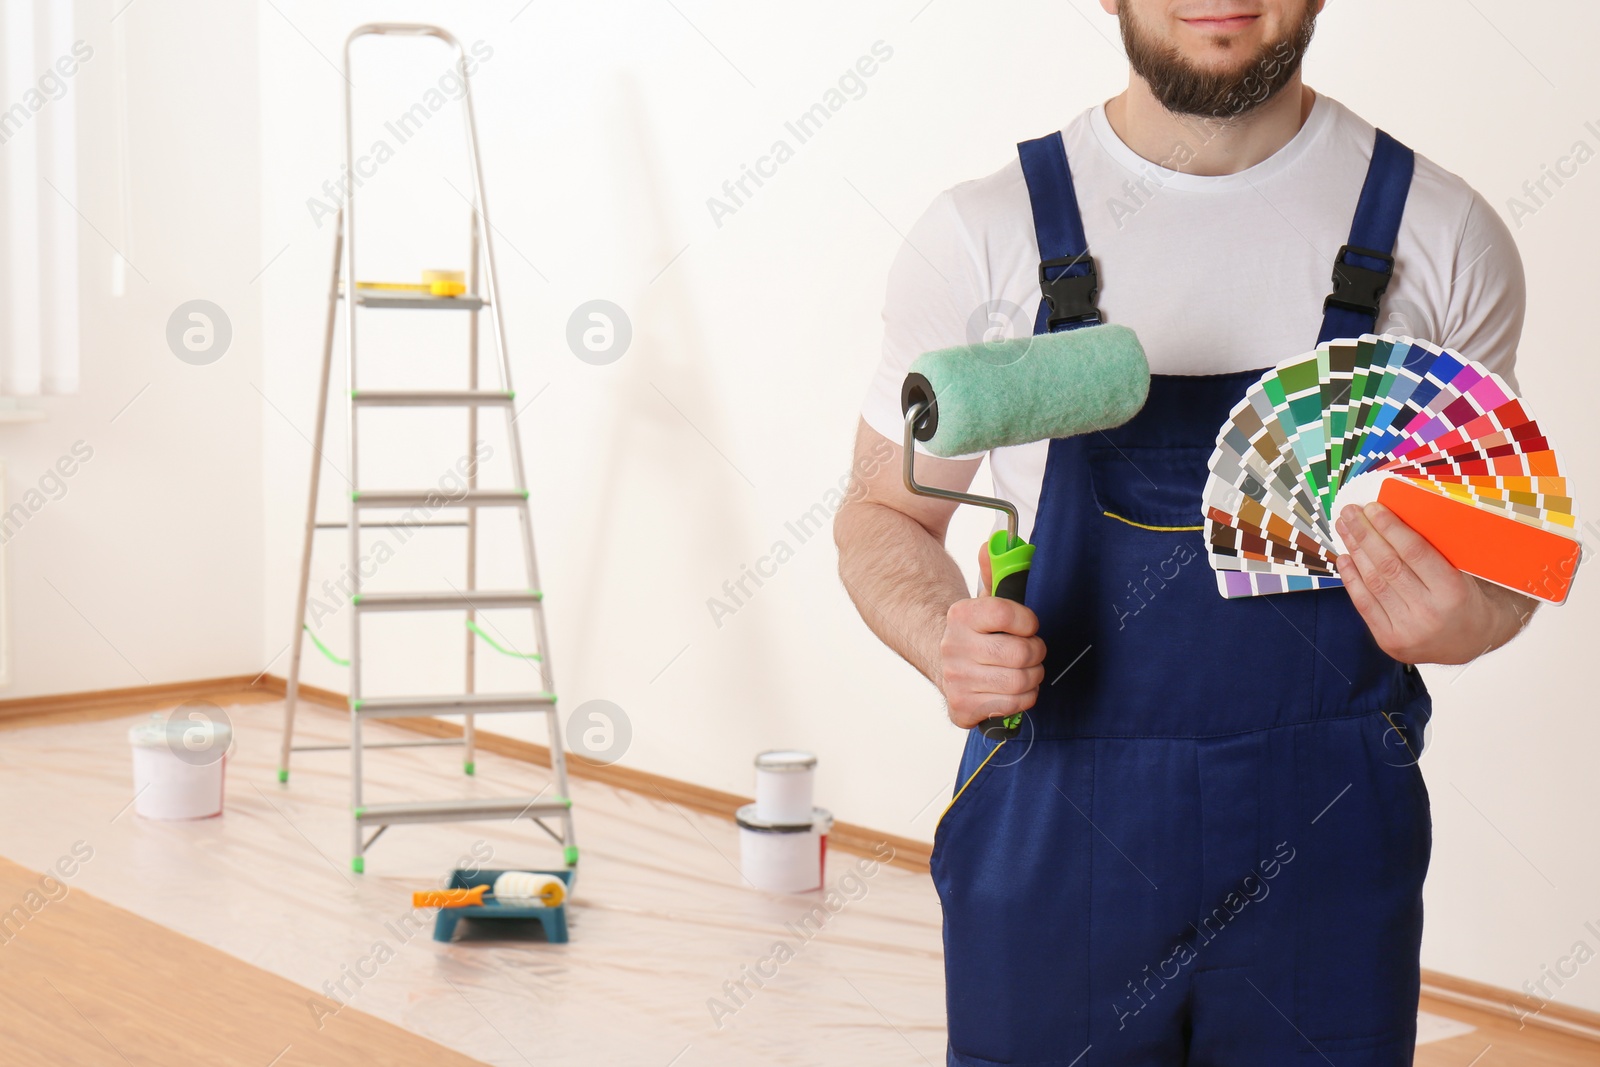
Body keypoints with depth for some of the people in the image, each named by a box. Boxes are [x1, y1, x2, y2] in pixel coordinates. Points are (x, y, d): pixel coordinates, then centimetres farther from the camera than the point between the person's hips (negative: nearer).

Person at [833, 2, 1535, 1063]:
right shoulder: (981, 235, -5)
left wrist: (1469, 620, -16)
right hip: (1053, 849, -1)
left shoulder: (1443, 233, -1)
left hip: (1328, 855, 1)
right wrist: (944, 639, -17)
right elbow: (885, 515, 5)